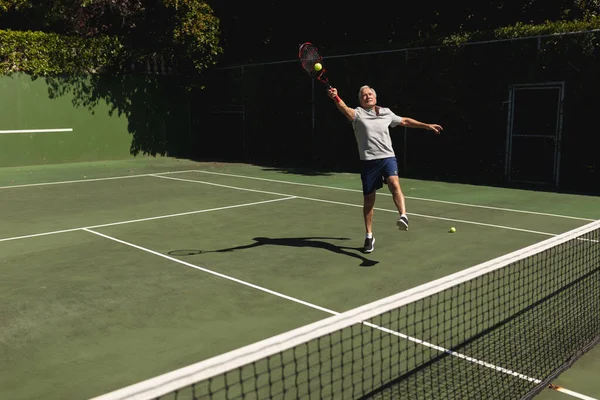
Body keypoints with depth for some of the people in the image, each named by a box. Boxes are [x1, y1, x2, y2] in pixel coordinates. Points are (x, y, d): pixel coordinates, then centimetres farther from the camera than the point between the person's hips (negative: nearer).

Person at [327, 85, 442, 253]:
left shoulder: (386, 112, 15)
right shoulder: (358, 113, 2)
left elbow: (405, 121, 29)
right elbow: (345, 109, -21)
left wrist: (427, 126, 33)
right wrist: (335, 98, -41)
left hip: (387, 157, 2)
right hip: (368, 161, -1)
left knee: (394, 183, -29)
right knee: (368, 199, 5)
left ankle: (403, 216, -44)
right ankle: (369, 236, 20)